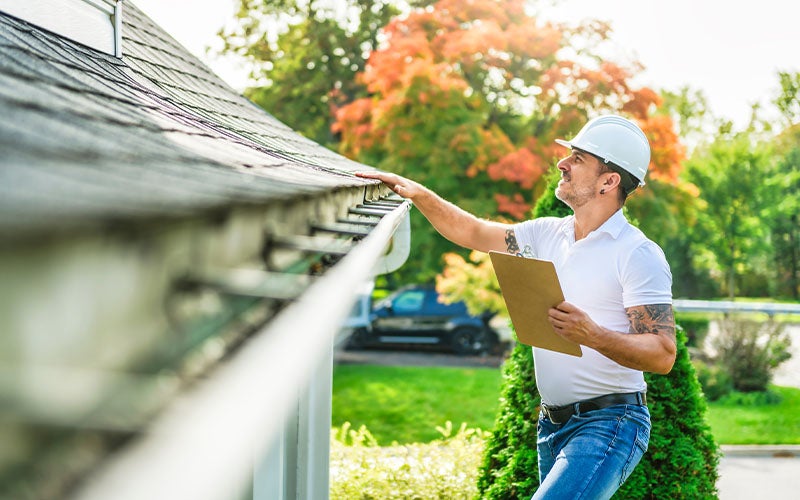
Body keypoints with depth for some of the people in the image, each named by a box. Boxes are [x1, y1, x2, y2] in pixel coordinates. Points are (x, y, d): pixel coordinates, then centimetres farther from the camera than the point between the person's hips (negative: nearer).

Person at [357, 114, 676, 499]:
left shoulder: (639, 254, -11)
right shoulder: (547, 234, 10)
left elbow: (663, 355, -17)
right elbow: (472, 232, 19)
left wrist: (593, 335, -31)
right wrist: (418, 193, 6)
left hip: (609, 424, -8)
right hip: (552, 424, 8)